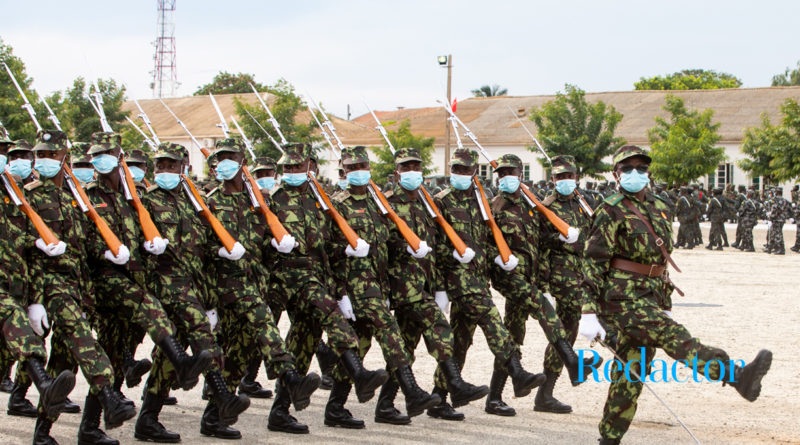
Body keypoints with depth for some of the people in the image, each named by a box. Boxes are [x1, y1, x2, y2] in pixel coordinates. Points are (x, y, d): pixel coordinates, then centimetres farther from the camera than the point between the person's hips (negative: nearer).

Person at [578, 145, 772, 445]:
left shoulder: (660, 209, 17)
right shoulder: (611, 212, -6)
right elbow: (594, 263, -11)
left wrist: (666, 306, 25)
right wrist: (589, 312, -17)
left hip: (649, 299, 8)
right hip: (621, 296, -8)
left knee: (632, 370, 8)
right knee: (673, 337, -24)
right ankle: (737, 375, -44)